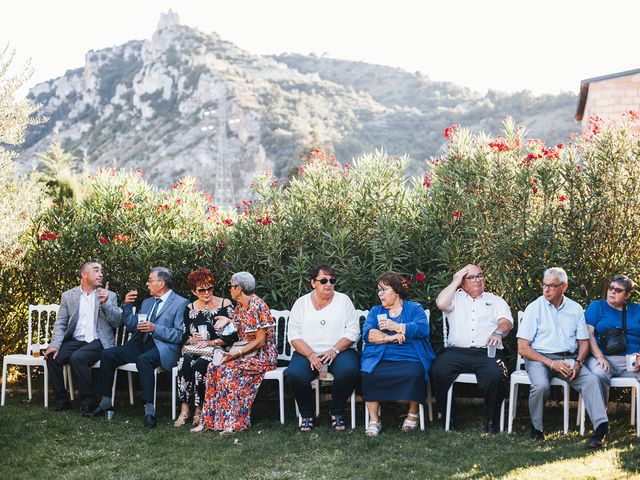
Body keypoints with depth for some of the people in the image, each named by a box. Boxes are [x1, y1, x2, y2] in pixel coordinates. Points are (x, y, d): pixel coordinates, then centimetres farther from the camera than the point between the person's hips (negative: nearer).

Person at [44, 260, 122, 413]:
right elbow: (60, 324, 6)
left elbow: (117, 323, 0)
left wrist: (105, 302, -15)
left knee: (77, 358, -30)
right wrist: (55, 345, -11)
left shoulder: (109, 296, 8)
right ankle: (62, 401, -7)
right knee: (52, 357, -23)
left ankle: (88, 402, -17)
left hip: (98, 342, -3)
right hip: (75, 341, 3)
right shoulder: (68, 296, 11)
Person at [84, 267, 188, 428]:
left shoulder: (181, 303, -3)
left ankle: (149, 411, -37)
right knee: (107, 354, -9)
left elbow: (180, 335, -10)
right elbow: (132, 327, 20)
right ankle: (106, 402, 2)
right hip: (140, 344, 8)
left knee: (143, 359, -37)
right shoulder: (147, 302, 22)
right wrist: (127, 306, 8)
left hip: (163, 348, -8)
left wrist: (155, 328, -19)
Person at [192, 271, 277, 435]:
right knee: (213, 367, -14)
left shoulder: (257, 306, -15)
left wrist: (237, 353, -23)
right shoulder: (239, 306, 13)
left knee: (228, 369, -29)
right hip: (244, 351, 8)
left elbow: (260, 341, -18)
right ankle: (208, 420, -15)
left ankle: (232, 422, -24)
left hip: (261, 355, -8)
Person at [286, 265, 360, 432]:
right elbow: (293, 335, 1)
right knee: (294, 373, -31)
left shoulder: (343, 300, 8)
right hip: (307, 352, 0)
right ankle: (306, 415, -5)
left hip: (340, 351, 0)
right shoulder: (301, 303, 9)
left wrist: (335, 350, -15)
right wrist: (310, 355, -16)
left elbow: (353, 331, 0)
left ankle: (337, 413, -8)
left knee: (349, 370, -33)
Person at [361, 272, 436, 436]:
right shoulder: (375, 311, 22)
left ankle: (413, 413, -8)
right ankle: (373, 419, -18)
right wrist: (389, 338, -10)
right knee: (368, 374, -31)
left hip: (409, 359, -2)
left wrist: (396, 327, -8)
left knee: (414, 373, -35)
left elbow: (423, 328, -6)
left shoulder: (415, 308, 15)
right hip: (379, 359, 2)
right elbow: (367, 333, 4)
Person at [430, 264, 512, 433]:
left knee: (496, 375, -33)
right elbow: (441, 303, -2)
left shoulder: (495, 300, 22)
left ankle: (491, 421, -12)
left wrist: (498, 332, -18)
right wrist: (455, 282, 8)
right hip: (457, 351, 0)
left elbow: (507, 321, 5)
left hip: (487, 353, 0)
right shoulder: (456, 298, 21)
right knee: (437, 371, -29)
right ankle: (448, 419, -11)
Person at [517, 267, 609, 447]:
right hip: (539, 358, -3)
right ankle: (536, 429, -10)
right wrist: (551, 363, -14)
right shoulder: (535, 308, 1)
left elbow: (584, 342, 13)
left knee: (591, 379, -26)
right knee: (541, 385, -33)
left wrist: (578, 362, -9)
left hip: (568, 359, 3)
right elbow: (523, 348, -4)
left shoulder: (575, 309, 12)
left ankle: (601, 427, -34)